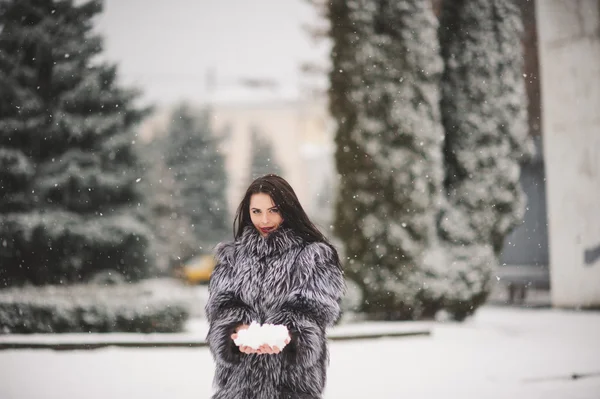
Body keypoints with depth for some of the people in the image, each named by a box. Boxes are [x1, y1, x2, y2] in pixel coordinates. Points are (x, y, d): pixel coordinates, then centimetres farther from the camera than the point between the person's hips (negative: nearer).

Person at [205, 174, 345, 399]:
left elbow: (318, 308, -6)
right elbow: (221, 301, 4)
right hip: (240, 371, 3)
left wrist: (286, 334, -25)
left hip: (292, 371, -3)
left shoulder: (314, 255, 1)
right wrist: (239, 328, -18)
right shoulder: (233, 255, 12)